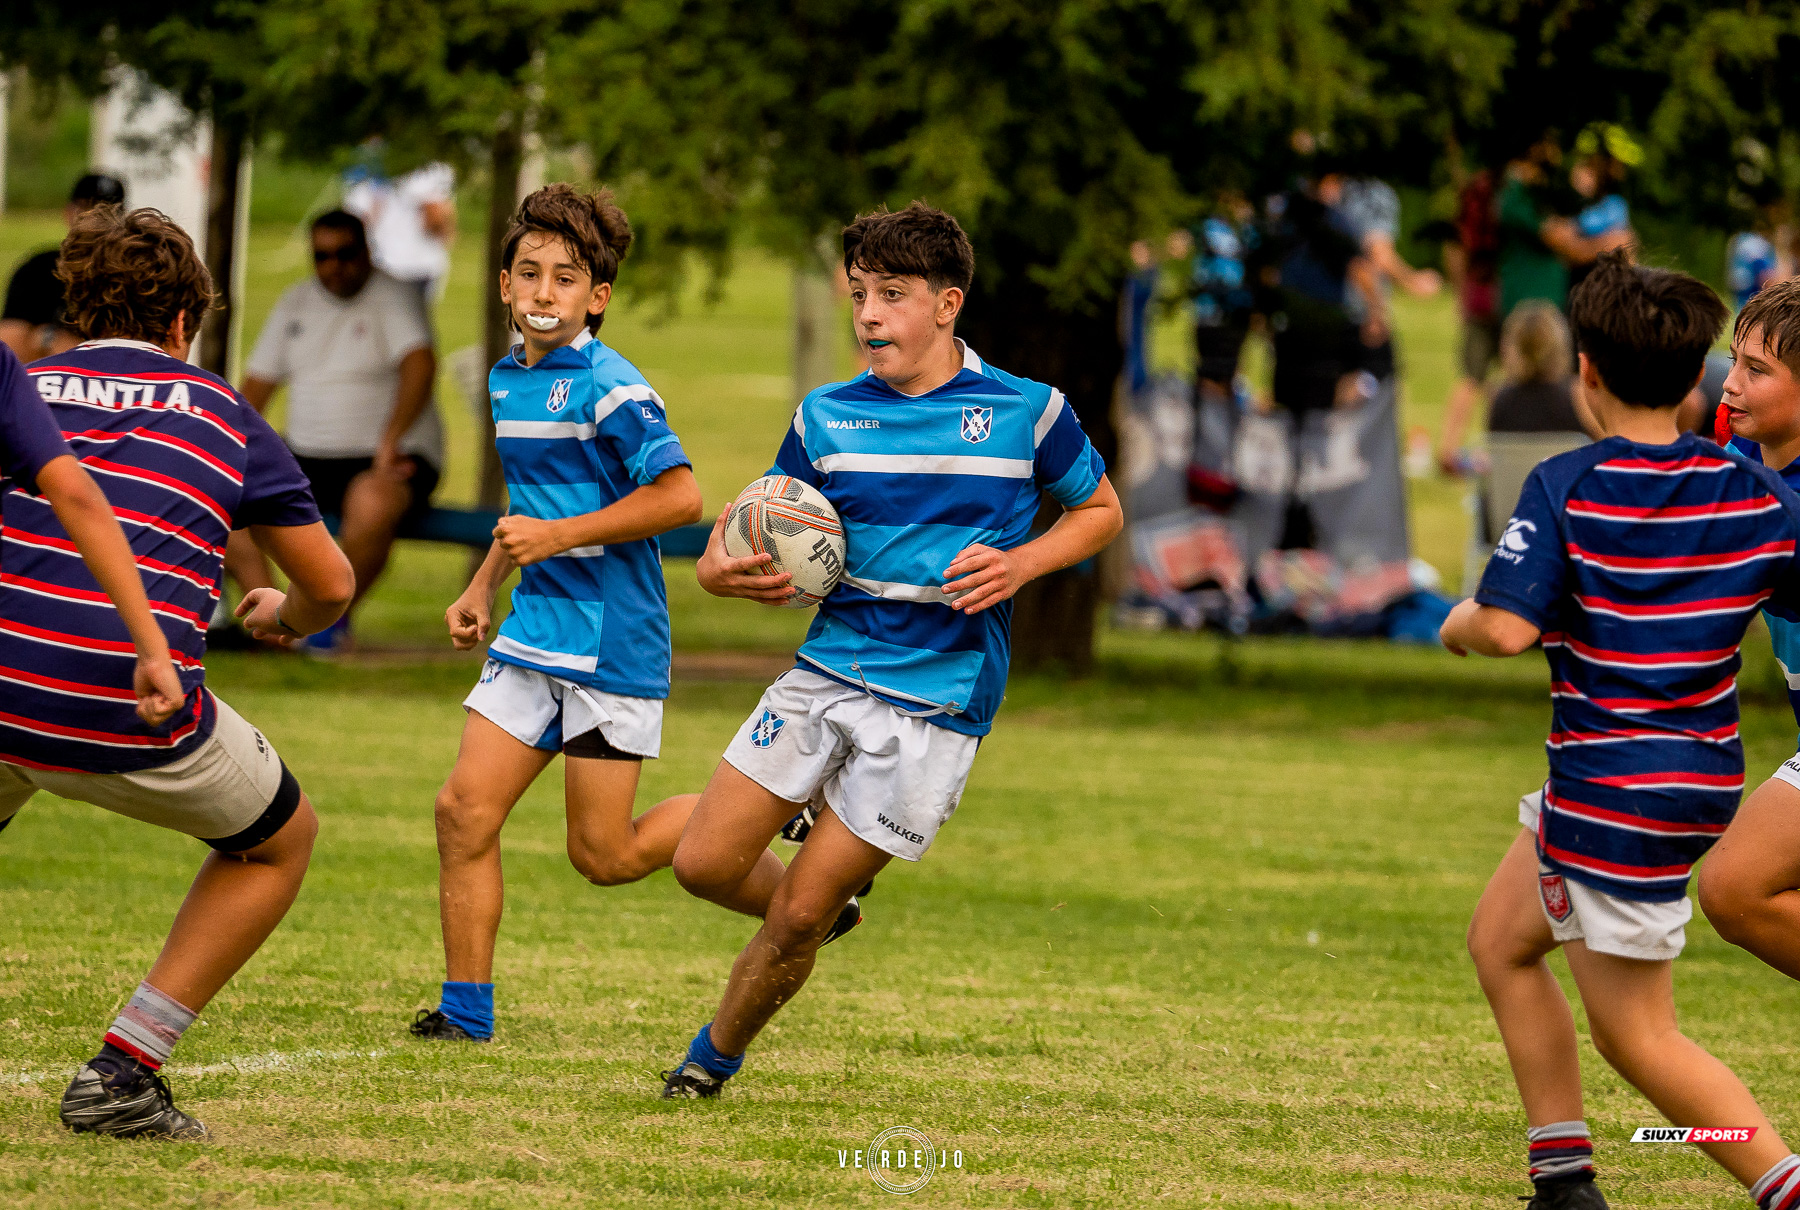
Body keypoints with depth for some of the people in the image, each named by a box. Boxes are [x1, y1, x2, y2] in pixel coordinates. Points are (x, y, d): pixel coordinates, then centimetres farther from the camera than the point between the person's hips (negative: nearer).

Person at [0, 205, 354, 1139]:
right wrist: (287, 617, 46)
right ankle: (121, 1075, 15)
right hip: (134, 720, -2)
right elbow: (331, 585, 22)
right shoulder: (220, 415, 15)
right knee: (280, 839, 25)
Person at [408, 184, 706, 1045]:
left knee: (603, 856, -2)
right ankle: (466, 1007, 4)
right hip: (534, 633, 7)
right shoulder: (506, 381, 12)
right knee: (465, 810, -4)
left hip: (612, 641, -7)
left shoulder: (608, 387, -15)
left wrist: (559, 536, -19)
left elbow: (680, 496, -21)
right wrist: (483, 587, 23)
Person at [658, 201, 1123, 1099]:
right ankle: (825, 906, 28)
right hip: (826, 673, 4)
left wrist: (1022, 563, -9)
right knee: (705, 864, -3)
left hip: (934, 701, -4)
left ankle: (715, 1061, 19)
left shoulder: (1027, 411, -3)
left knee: (797, 918, -4)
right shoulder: (825, 418, 5)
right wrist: (724, 571, -12)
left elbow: (1100, 510, 10)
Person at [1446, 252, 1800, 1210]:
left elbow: (1504, 628, -25)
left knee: (1637, 1038, 2)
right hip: (1703, 776, 8)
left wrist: (1460, 623, -2)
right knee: (1500, 942, 23)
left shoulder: (1566, 488, -16)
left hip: (1616, 796, -8)